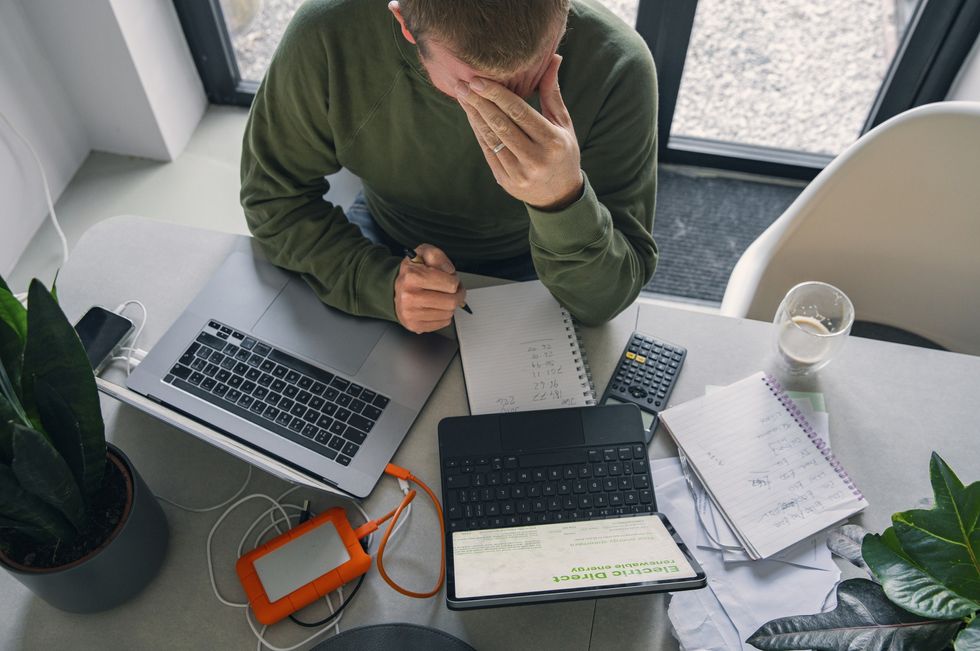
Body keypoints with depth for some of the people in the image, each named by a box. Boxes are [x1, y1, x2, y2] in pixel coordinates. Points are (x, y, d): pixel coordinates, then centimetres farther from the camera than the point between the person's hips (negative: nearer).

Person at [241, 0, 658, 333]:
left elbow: (606, 301, -25)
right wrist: (380, 284, -31)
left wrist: (564, 199, -47)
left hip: (526, 277, -1)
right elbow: (273, 198, -13)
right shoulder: (327, 37, -27)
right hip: (384, 251, 2)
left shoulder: (617, 67, -29)